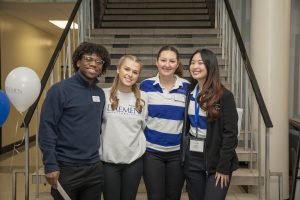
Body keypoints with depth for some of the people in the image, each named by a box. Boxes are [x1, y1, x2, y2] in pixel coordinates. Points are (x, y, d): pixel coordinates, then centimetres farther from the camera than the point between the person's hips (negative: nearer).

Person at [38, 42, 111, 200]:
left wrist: (99, 156, 13)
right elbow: (46, 128, -12)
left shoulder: (100, 94, 7)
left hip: (94, 168, 5)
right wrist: (50, 165, -15)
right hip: (66, 168, -5)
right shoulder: (60, 89, -10)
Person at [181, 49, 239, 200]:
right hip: (192, 159, 5)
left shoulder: (224, 96, -10)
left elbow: (230, 133, -12)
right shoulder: (189, 93, 5)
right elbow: (185, 127, 9)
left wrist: (224, 167, -15)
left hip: (215, 160, -4)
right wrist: (183, 156, 3)